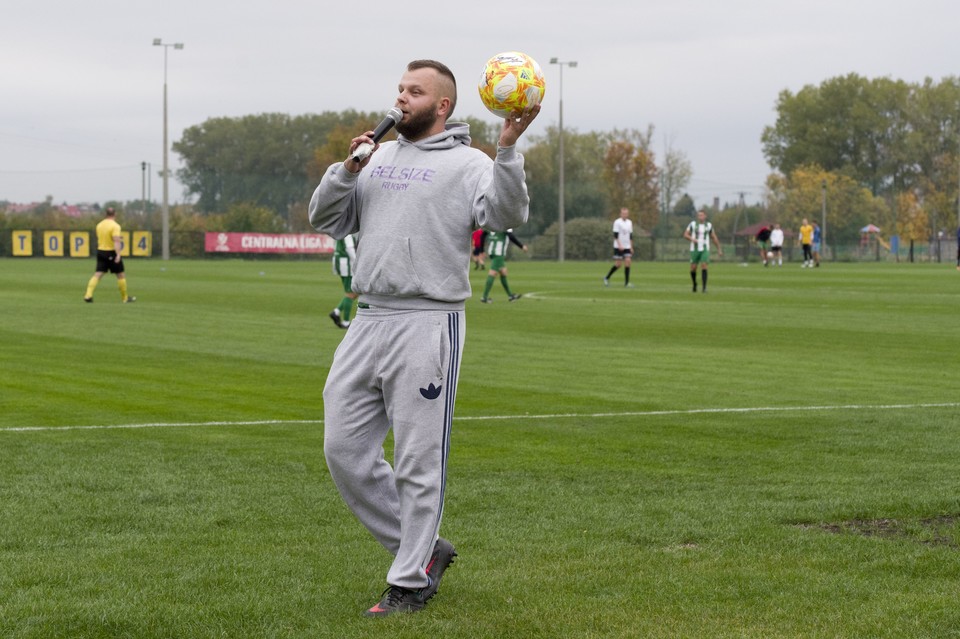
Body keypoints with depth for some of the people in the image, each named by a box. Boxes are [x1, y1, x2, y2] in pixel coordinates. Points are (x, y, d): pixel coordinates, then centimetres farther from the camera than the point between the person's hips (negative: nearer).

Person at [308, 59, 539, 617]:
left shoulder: (467, 164, -2)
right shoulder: (379, 157, 17)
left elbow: (508, 214, -19)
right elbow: (326, 219, 15)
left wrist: (508, 149, -32)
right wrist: (348, 169, 0)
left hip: (427, 325, -7)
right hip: (367, 322, 7)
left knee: (418, 462, -1)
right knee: (346, 453, 8)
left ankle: (411, 583, 10)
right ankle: (423, 549, 22)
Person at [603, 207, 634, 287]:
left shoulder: (629, 223, 12)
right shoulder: (617, 222, -7)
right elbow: (615, 235, -13)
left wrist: (631, 247, 14)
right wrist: (619, 245, -21)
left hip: (627, 247, 5)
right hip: (618, 247, -5)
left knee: (627, 262, -7)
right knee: (618, 264, -5)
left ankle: (627, 282, -6)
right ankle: (607, 278, 13)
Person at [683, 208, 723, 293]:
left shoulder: (709, 225, 5)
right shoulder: (692, 224, 1)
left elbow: (714, 238, 15)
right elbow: (685, 235, 2)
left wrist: (719, 249, 17)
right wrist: (692, 239, -19)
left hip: (705, 250, 0)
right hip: (694, 250, 0)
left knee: (704, 267, -15)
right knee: (693, 269, 2)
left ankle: (704, 287, -15)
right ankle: (694, 284, 31)